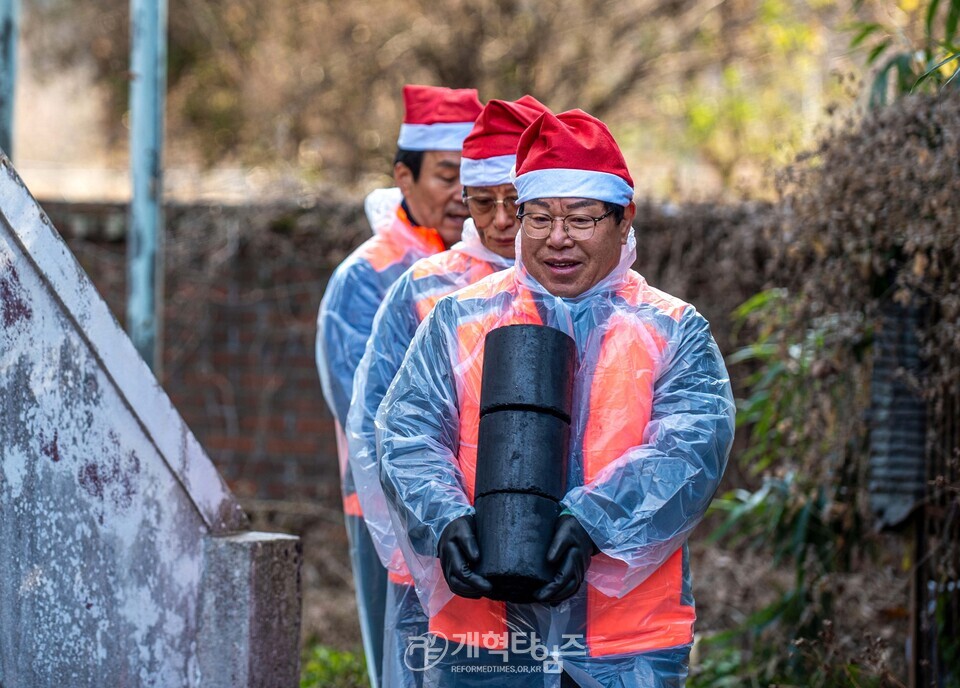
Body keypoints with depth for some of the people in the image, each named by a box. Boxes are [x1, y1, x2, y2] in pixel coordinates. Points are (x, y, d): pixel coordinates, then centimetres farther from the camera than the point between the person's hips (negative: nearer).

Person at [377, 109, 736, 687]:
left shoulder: (673, 332, 7)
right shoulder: (460, 320, 11)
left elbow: (693, 447, -9)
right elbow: (408, 435, 1)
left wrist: (588, 525, -24)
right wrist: (447, 523, -20)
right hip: (480, 637, 1)